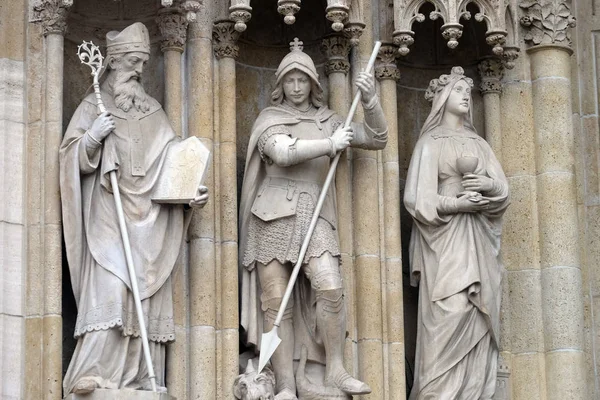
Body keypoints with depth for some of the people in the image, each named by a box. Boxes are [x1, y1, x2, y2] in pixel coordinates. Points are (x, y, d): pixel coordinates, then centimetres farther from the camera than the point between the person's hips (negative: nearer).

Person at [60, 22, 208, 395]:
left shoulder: (154, 112, 18)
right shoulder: (93, 106, 10)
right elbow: (72, 157, 4)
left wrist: (192, 190, -2)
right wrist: (93, 137, -15)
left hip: (150, 218, 4)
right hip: (108, 215, -4)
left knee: (148, 295, -2)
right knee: (109, 288, -18)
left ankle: (142, 379, -2)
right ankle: (94, 374, -22)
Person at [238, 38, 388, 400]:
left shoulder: (327, 119, 15)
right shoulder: (270, 119, 6)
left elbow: (377, 140, 13)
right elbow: (282, 152, -15)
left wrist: (371, 99, 0)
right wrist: (330, 145, -11)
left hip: (315, 214, 2)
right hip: (274, 214, -2)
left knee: (330, 288, -17)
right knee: (276, 301, -4)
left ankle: (335, 370, -4)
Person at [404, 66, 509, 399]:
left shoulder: (479, 144, 19)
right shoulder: (430, 142, 3)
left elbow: (503, 190, 10)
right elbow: (418, 198, -6)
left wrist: (489, 185, -11)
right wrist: (456, 203, -18)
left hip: (479, 242, 5)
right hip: (445, 238, -5)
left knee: (479, 320, -1)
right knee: (449, 317, -15)